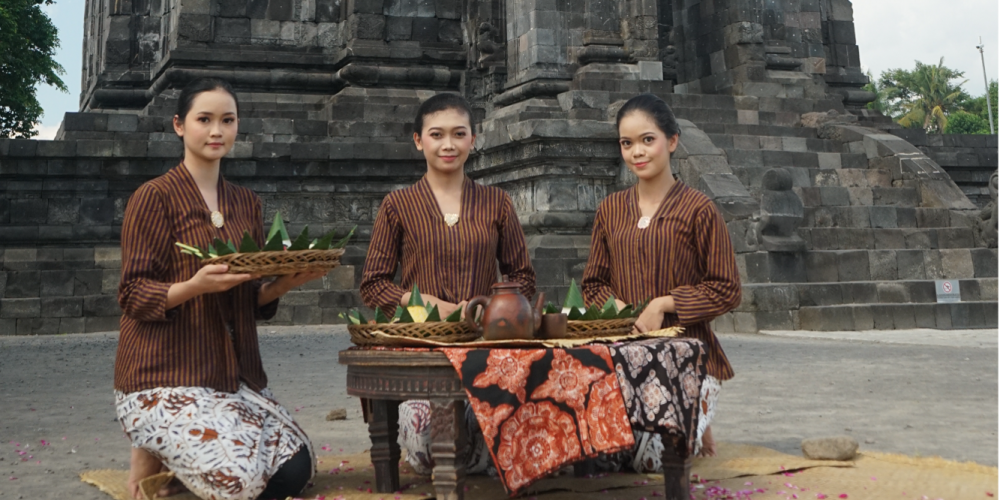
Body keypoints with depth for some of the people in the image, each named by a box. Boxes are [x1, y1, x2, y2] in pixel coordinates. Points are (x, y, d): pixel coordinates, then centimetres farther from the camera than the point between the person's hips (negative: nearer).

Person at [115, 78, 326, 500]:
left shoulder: (246, 204, 13)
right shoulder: (155, 197, -5)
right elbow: (133, 295, -10)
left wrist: (286, 283, -7)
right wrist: (194, 286, -28)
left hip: (233, 374, 6)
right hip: (165, 376, -6)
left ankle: (183, 456, 13)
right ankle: (153, 454, 5)